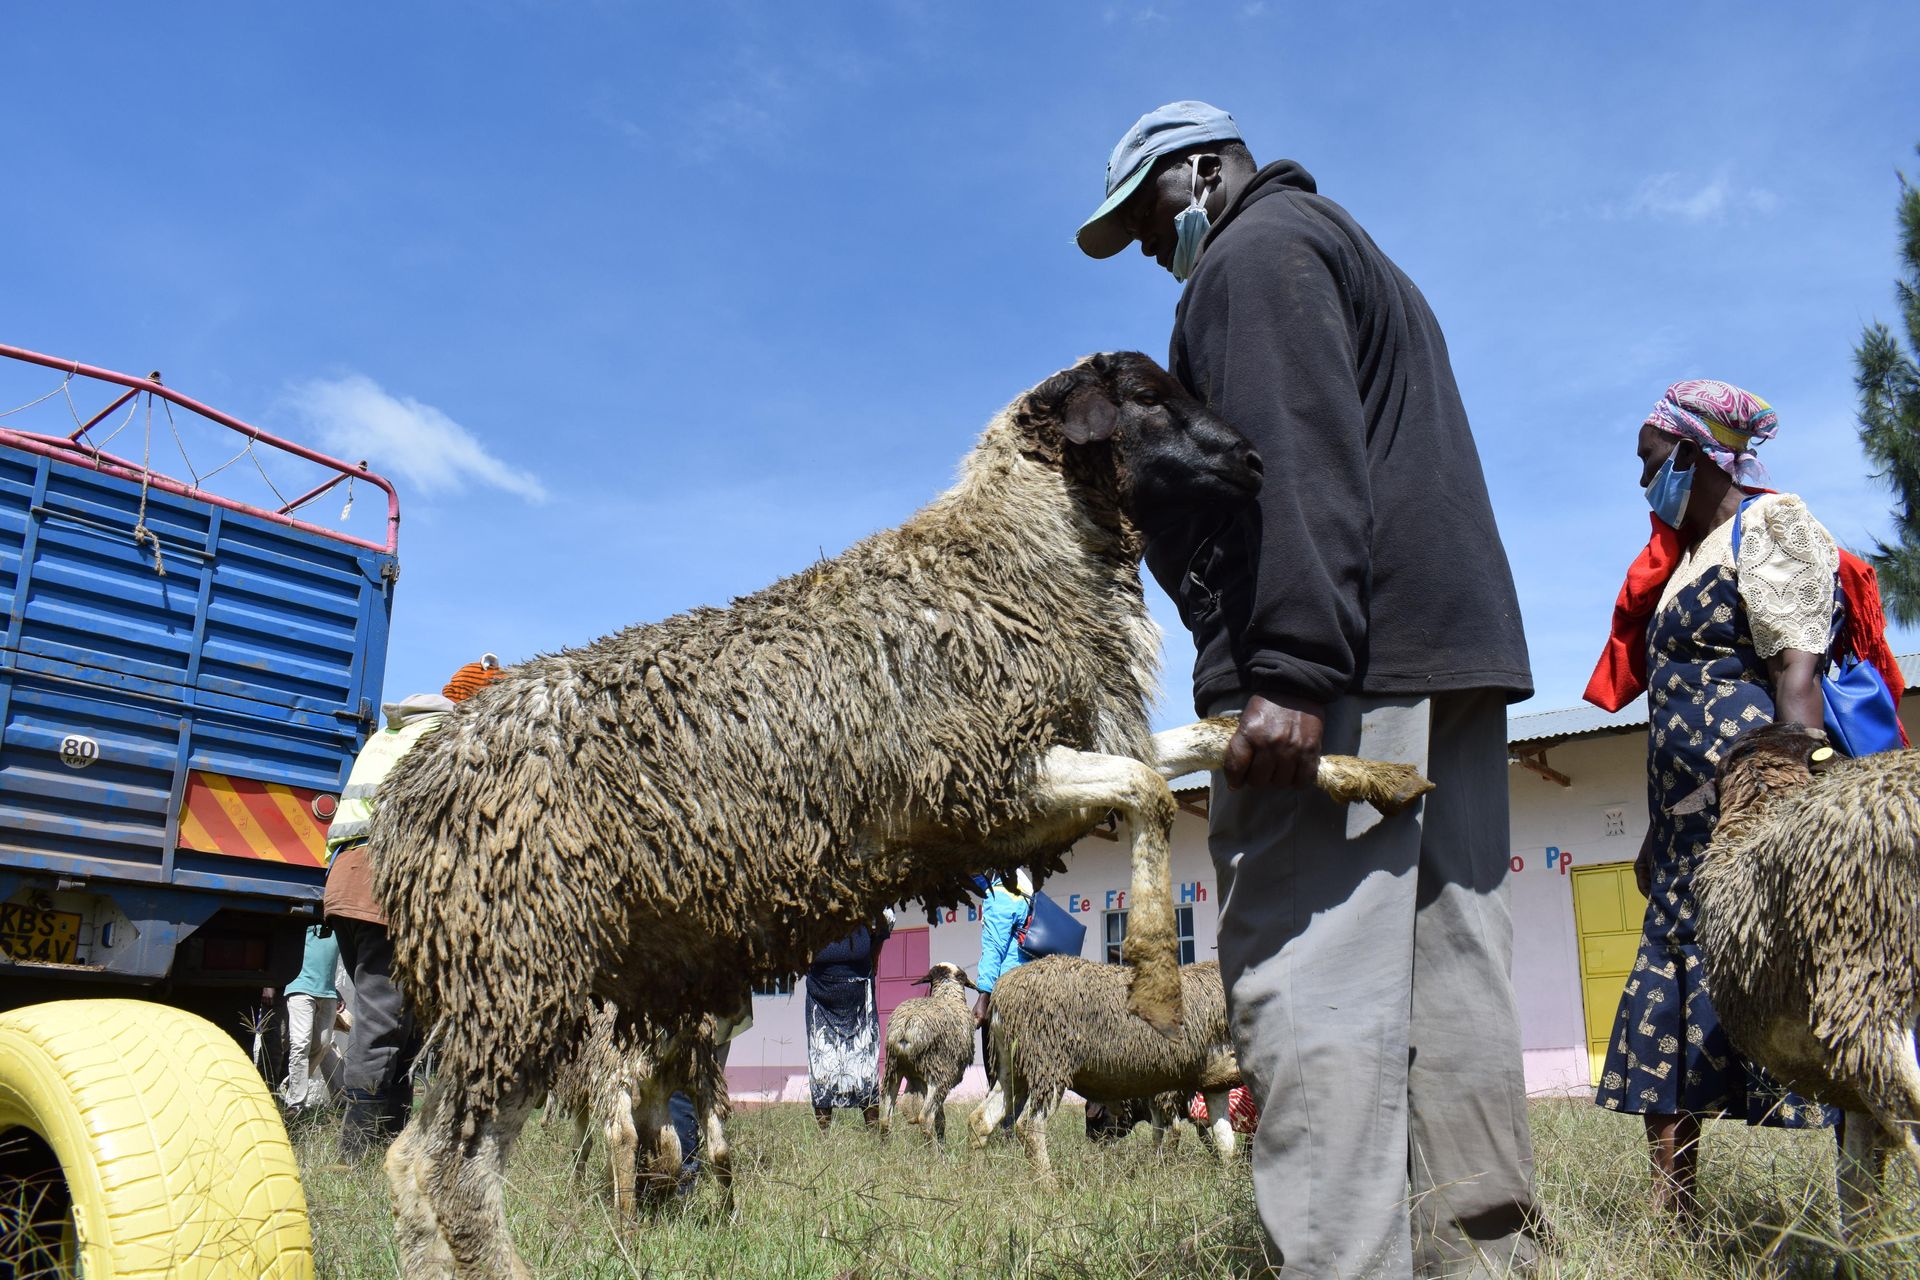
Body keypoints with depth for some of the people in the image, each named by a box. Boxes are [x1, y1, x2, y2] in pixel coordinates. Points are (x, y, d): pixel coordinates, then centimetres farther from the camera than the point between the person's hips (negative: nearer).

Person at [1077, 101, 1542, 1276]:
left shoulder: (1255, 253, 2)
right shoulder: (1363, 260, 33)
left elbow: (1297, 465, -15)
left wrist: (1291, 672, -24)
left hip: (1340, 667, -10)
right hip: (1456, 650, 10)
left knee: (1308, 981, -15)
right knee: (1446, 973, 7)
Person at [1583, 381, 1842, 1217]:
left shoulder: (1769, 526, -3)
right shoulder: (1687, 557, 23)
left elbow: (1797, 676, -16)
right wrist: (1657, 831, 21)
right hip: (1693, 832, 10)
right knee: (1667, 1002, 8)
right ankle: (1671, 1214, 15)